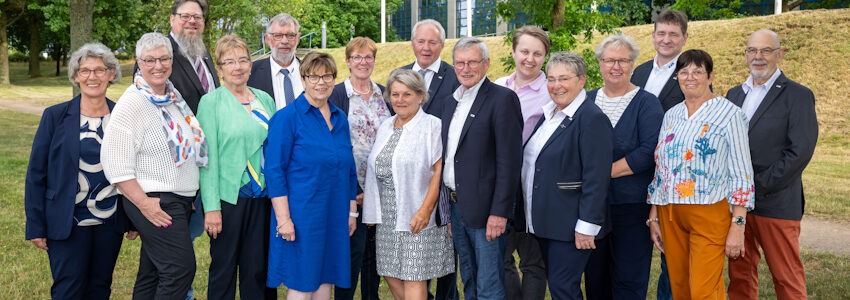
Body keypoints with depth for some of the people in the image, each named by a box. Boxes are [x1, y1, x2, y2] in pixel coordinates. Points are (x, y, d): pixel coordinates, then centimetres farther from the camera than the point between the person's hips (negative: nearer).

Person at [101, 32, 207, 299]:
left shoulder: (174, 97, 10)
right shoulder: (133, 102, -13)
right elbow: (114, 162, -17)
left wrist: (191, 195, 16)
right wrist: (144, 203, -19)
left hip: (181, 200, 8)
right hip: (154, 202, -8)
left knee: (153, 273, 14)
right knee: (181, 267, -12)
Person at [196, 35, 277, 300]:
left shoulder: (265, 99, 9)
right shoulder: (211, 102, -4)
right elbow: (208, 156, -8)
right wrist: (211, 207, -13)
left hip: (263, 198, 4)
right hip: (229, 198, -4)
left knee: (258, 269, 11)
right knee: (223, 269, 7)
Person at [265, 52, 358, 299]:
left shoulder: (340, 118, 10)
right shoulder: (287, 117, -8)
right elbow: (275, 171, -12)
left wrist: (351, 211, 13)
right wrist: (283, 219, -17)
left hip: (335, 215, 6)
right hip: (301, 215, -5)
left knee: (325, 278, 12)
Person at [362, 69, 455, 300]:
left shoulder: (432, 126, -8)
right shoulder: (386, 127, 15)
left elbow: (440, 169, -14)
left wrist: (425, 209, -20)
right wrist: (368, 197, 10)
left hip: (416, 216, -7)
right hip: (387, 216, 7)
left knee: (413, 278, -4)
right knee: (391, 274, 11)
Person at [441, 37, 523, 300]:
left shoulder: (503, 99, -10)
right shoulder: (451, 102, 14)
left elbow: (509, 160, -15)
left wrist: (499, 212, -19)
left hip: (485, 209, -7)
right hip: (455, 207, 7)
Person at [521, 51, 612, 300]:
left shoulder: (592, 119, -15)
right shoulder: (548, 114, 11)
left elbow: (596, 178, -19)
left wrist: (587, 226, -20)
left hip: (569, 223, -8)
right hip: (544, 221, 8)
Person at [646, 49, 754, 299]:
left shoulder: (729, 114, -4)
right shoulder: (671, 115, 11)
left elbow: (741, 174, -8)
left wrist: (737, 226, -13)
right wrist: (653, 217, 12)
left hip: (710, 213, -5)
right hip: (671, 215, 5)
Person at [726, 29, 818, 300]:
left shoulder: (797, 95, -4)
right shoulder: (735, 94, 14)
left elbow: (800, 152, -13)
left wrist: (759, 187, -14)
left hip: (775, 203, -5)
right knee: (740, 274, 11)